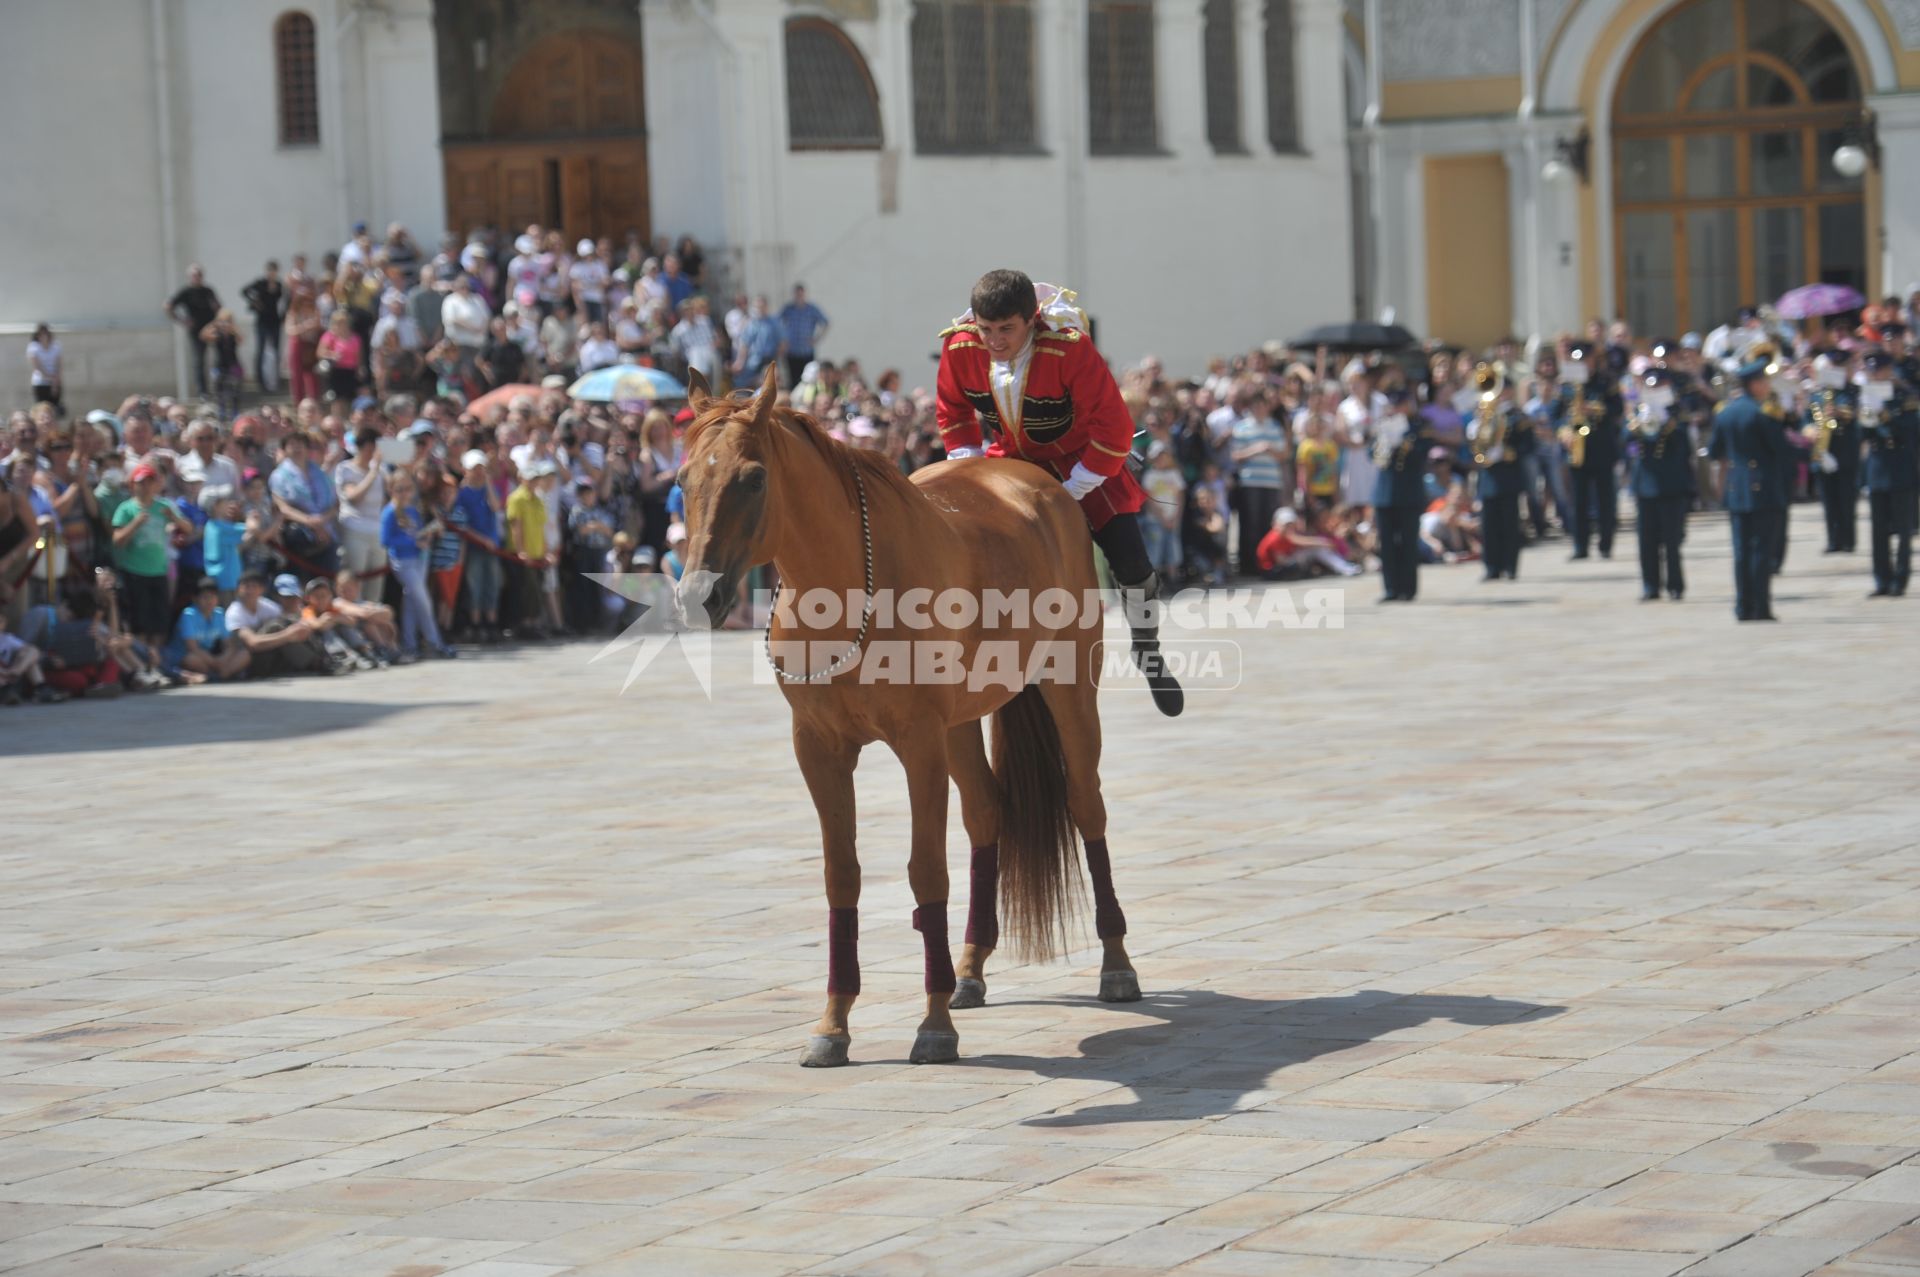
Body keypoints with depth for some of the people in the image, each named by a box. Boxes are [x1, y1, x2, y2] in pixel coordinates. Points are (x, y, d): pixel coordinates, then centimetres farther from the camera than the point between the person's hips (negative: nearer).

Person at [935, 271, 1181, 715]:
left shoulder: (1070, 349, -33)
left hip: (1079, 458, -3)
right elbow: (953, 409, 1)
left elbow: (1113, 426, -27)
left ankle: (1147, 651, 19)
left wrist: (1074, 490, -25)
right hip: (1009, 458, 3)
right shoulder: (959, 347, -21)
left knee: (1130, 561, -9)